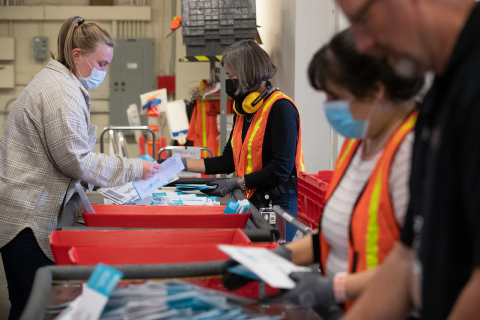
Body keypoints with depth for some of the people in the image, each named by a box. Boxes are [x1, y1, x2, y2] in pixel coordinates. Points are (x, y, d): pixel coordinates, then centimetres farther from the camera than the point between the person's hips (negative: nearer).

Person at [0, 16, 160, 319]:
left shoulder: (56, 82, 18)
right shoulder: (61, 92, -15)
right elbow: (75, 159, -18)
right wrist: (133, 169, -12)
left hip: (30, 210, 10)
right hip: (27, 216, -10)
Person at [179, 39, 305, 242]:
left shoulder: (280, 107, -13)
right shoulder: (243, 109, 14)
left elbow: (281, 168, -18)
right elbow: (230, 160, 14)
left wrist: (237, 183, -17)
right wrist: (184, 164, 9)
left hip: (280, 203, -8)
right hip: (254, 201, 8)